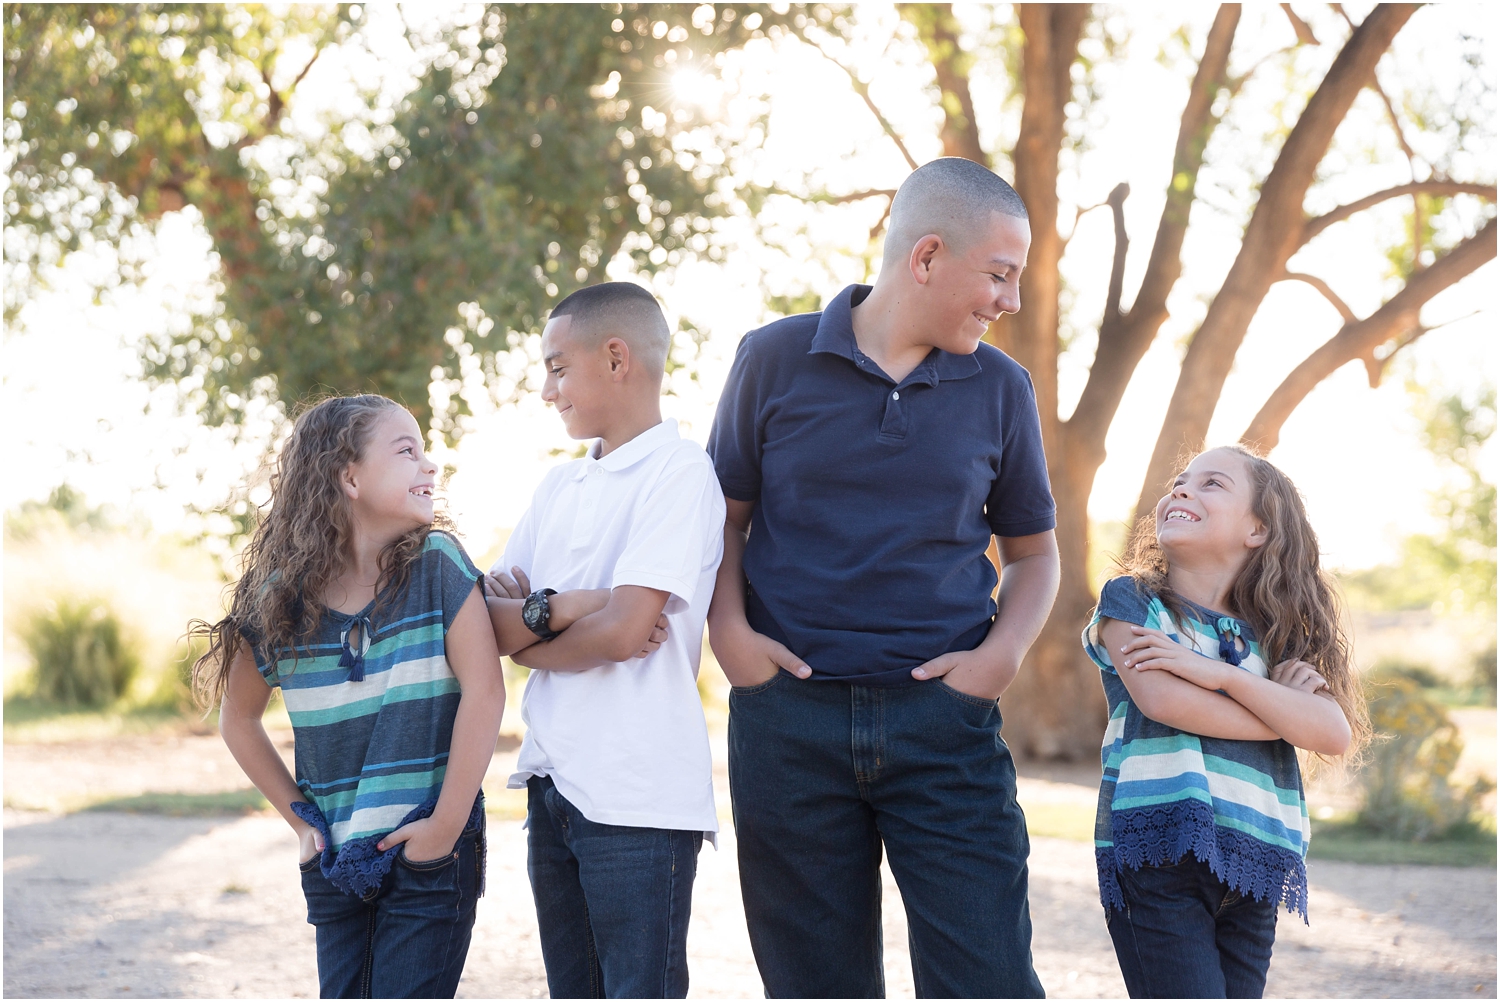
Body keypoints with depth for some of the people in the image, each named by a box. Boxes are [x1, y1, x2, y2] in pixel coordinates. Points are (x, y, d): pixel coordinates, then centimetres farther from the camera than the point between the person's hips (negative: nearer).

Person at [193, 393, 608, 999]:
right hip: (335, 865, 3)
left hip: (431, 857, -3)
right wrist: (298, 815, 6)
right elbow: (238, 717, 11)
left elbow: (483, 692, -13)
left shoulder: (437, 565, -8)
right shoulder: (279, 597, -2)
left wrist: (446, 826, -15)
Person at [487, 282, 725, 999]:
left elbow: (623, 631, -18)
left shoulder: (678, 471, -9)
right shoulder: (559, 486, 16)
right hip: (554, 781, 8)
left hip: (638, 797, -8)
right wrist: (563, 614, -10)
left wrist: (527, 643, -1)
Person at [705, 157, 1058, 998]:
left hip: (944, 717, 1)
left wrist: (1005, 651, -3)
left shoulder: (1001, 389, 7)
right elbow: (728, 515, 10)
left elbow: (1033, 549, 15)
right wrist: (728, 627, -6)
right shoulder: (776, 360, 2)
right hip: (790, 715, 0)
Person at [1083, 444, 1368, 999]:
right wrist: (1284, 713, 0)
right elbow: (1160, 699, -12)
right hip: (1156, 856, -4)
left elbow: (1335, 734, 0)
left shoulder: (1273, 636, 15)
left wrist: (1222, 675, -11)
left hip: (1252, 875, 4)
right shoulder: (1131, 600, 5)